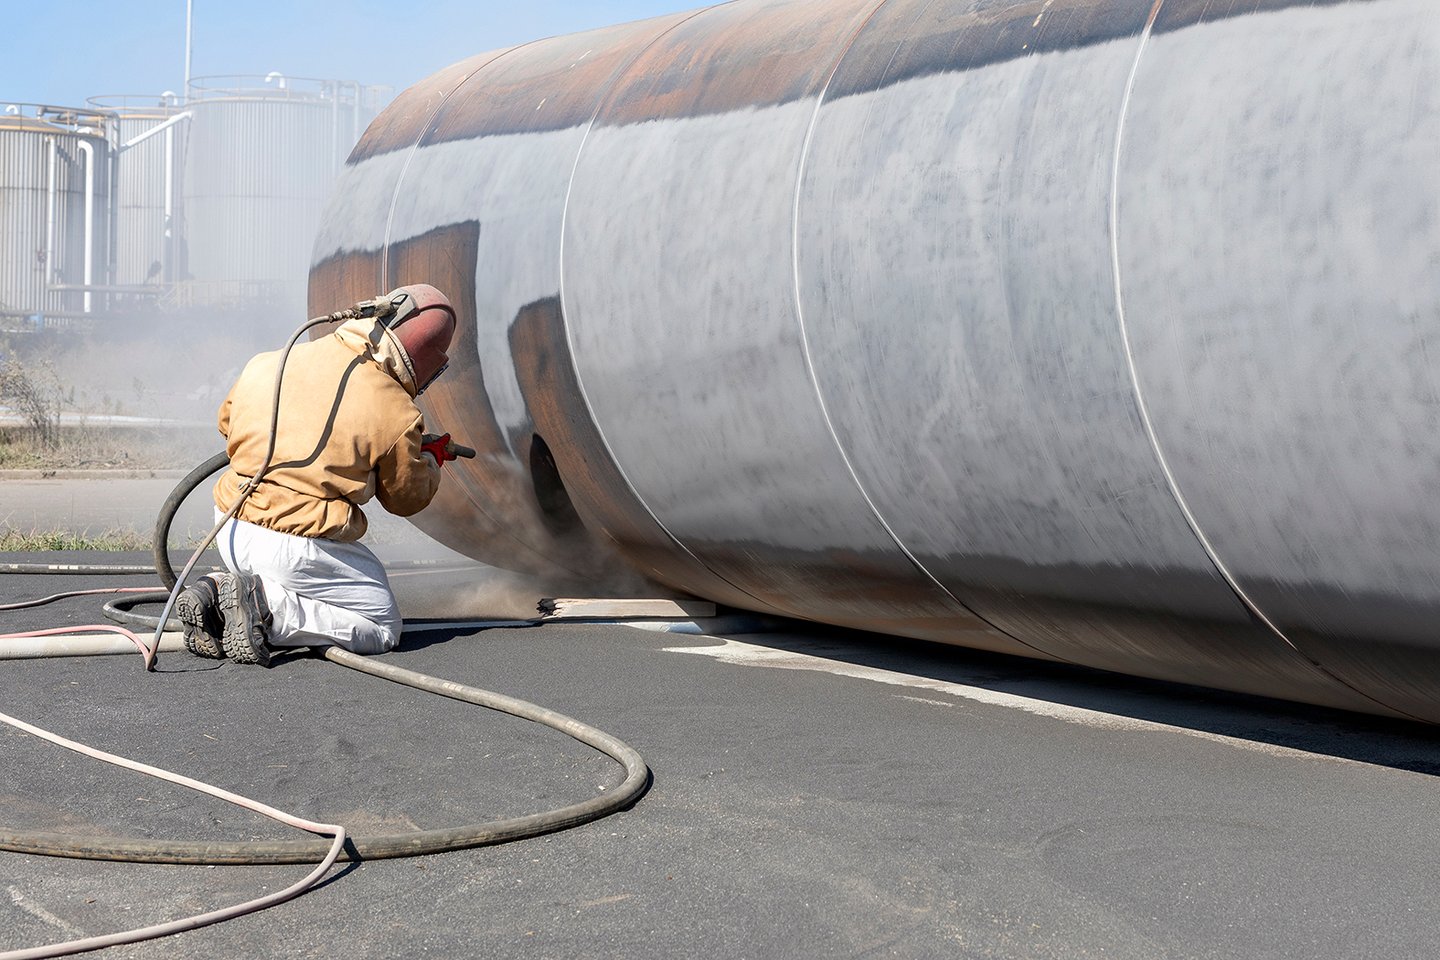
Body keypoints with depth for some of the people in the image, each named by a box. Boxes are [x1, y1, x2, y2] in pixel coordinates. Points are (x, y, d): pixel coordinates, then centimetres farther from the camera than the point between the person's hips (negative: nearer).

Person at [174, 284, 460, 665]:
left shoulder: (267, 365, 4)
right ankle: (268, 609, -12)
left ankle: (216, 594, 4)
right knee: (381, 629, 8)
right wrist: (431, 460, 29)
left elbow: (228, 421, 24)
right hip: (300, 548, -7)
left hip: (232, 533, 7)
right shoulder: (396, 414, -10)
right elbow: (408, 497, 7)